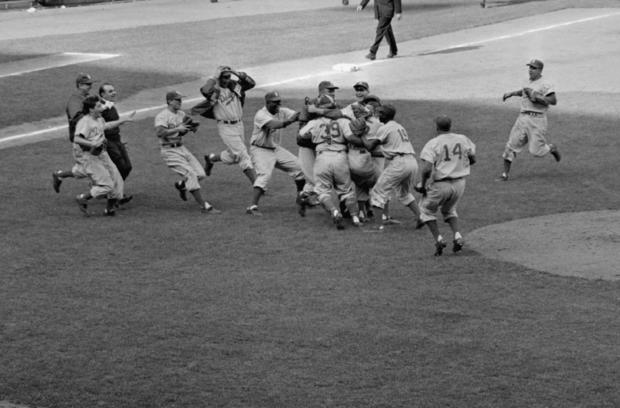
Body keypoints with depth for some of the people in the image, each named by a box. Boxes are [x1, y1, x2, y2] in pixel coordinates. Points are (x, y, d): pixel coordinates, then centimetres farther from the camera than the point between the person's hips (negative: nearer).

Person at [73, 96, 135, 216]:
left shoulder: (99, 119, 11)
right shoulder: (85, 122, -18)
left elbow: (107, 125, 34)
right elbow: (76, 139, -28)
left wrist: (125, 120, 35)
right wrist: (93, 144, -35)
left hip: (103, 155, 9)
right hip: (92, 158, -9)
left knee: (117, 182, 9)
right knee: (106, 186, -11)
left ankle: (109, 209, 21)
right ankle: (82, 198, 5)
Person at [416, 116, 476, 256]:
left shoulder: (432, 144, -14)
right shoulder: (463, 139, 0)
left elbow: (427, 169, -22)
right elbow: (472, 159, 12)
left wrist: (422, 185, -7)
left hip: (440, 184, -5)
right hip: (459, 183, 5)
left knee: (426, 209, 19)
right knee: (449, 209, 29)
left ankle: (438, 239, 6)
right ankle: (457, 236, 7)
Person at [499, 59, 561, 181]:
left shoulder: (545, 85, -9)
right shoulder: (529, 82, 16)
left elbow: (553, 100, -19)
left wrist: (536, 97, -22)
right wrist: (511, 93, 31)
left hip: (536, 120, -7)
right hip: (522, 118, 7)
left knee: (536, 150, -6)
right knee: (511, 145, 0)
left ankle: (552, 148, 27)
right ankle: (505, 174, 5)